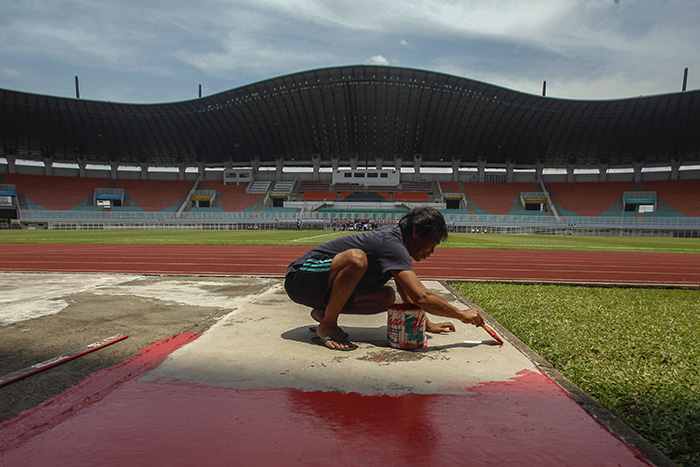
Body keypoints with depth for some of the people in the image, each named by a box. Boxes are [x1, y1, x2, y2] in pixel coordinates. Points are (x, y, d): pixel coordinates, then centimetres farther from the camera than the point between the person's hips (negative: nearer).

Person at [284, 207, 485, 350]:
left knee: (387, 297, 0)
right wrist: (462, 315, -18)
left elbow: (406, 292, 18)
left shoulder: (394, 237, 7)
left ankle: (325, 312, 4)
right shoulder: (392, 245, -24)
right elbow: (421, 297, -32)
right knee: (357, 258, -36)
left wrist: (426, 324, 16)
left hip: (326, 287, 9)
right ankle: (326, 326, -18)